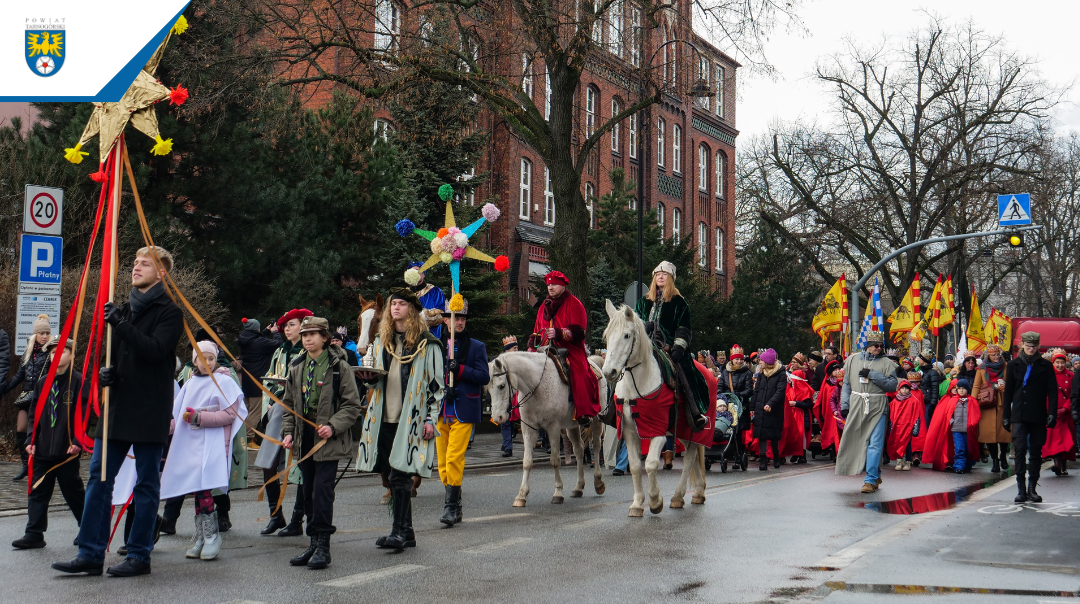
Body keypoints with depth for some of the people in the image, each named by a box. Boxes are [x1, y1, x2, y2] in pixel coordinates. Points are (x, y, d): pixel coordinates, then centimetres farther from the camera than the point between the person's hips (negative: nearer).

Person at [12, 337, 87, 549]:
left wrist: (77, 442, -14)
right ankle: (34, 534, 7)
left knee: (73, 492, 5)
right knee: (37, 492, 3)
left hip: (67, 451, -5)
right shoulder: (42, 384, 11)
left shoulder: (79, 382, -6)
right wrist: (31, 440, 5)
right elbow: (33, 414, 15)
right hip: (43, 450, 5)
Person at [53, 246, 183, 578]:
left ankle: (139, 555, 9)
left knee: (146, 485, 2)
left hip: (150, 410, -6)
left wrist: (120, 324, -24)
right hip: (117, 407, 7)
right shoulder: (124, 308, 17)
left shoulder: (169, 312, -4)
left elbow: (155, 349, -20)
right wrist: (104, 372, 1)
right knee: (98, 480, 3)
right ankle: (91, 553, 6)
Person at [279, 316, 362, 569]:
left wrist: (333, 426, -17)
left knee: (322, 490, -10)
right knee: (308, 492, 10)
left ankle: (323, 546, -5)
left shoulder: (339, 367, -4)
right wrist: (288, 432, 7)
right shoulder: (296, 368, 12)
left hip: (328, 440, -6)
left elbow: (352, 404, -5)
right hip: (304, 438, 6)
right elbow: (289, 403, 19)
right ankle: (315, 543, 18)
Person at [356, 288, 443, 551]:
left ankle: (400, 532, -12)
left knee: (400, 475, -14)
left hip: (411, 419, -6)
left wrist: (431, 419, -8)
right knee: (393, 477, 8)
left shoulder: (427, 344, -1)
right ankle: (406, 532, 16)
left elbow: (437, 385, -1)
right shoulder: (381, 341, 16)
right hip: (384, 419, 6)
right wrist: (370, 378, 2)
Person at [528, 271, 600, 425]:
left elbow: (579, 331, -9)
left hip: (570, 350, -6)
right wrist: (532, 347, 9)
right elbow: (536, 332, 28)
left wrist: (558, 333, -24)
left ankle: (584, 413, -30)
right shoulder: (544, 307, 21)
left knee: (580, 373, -31)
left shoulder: (574, 304, 2)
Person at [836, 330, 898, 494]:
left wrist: (872, 374, -14)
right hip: (856, 406, 3)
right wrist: (844, 405, 5)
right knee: (855, 441, 6)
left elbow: (892, 385, -7)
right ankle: (875, 475, 21)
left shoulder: (887, 363, 3)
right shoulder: (853, 360, 11)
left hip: (878, 408, -3)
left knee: (875, 444, -8)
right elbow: (846, 384, 13)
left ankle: (871, 480, -6)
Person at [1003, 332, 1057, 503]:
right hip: (1019, 415, 0)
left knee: (1036, 451, 4)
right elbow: (1008, 391, 10)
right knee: (1020, 449, -11)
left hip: (1038, 416, 0)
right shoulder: (1014, 365, 8)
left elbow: (1052, 391, 3)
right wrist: (1006, 416, 6)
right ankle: (1021, 488, -9)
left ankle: (1032, 488, 12)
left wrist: (1052, 413, -8)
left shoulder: (1045, 366, 6)